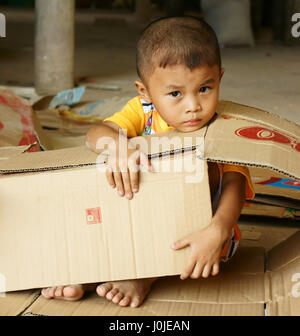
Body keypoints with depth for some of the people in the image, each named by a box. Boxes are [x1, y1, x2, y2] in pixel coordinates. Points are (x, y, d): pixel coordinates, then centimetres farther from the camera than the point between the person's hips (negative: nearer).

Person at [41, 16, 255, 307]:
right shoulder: (143, 112, -6)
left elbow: (234, 186, -28)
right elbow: (96, 132, -20)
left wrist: (216, 232, -48)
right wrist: (119, 146, -44)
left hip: (197, 235, -2)